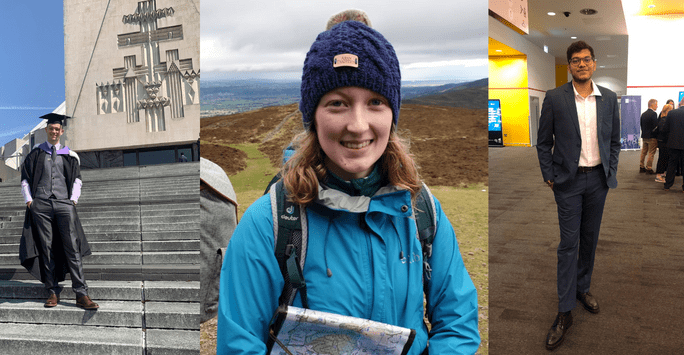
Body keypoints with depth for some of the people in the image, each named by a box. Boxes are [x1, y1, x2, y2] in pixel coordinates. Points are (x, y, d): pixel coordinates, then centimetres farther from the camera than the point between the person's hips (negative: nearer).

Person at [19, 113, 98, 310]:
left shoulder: (69, 155, 12)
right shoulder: (35, 153, 12)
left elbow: (77, 179, 15)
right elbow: (25, 179, 14)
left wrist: (74, 199, 2)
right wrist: (29, 200, 2)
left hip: (64, 204, -1)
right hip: (41, 205, 1)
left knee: (72, 248, -8)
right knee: (46, 248, 1)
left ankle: (81, 294, -9)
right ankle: (53, 292, 7)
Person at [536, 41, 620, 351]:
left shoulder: (609, 98, 3)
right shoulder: (554, 98, -6)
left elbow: (614, 140, 11)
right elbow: (544, 142, -2)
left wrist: (611, 173, 5)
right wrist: (548, 176, -5)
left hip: (598, 179, 3)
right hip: (568, 180, -3)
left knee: (590, 238, 14)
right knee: (568, 243, -2)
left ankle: (582, 287, 34)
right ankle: (565, 312, 4)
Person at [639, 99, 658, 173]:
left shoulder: (643, 114, 9)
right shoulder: (653, 114, -15)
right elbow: (656, 126, -18)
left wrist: (644, 133, 18)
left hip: (644, 136, 8)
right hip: (652, 137, -8)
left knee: (643, 152, 13)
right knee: (651, 153, -1)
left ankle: (641, 167, 18)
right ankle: (649, 168, 1)